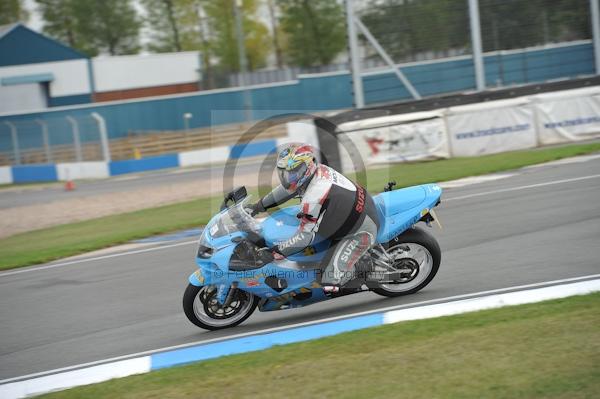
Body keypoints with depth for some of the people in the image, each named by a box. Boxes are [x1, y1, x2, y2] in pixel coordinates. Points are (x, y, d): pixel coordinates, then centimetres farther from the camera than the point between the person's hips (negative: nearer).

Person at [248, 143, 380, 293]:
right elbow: (286, 188, 15)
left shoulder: (313, 198, -29)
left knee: (331, 280, -18)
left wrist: (277, 251, -17)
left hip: (360, 232, -10)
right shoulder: (318, 170, -3)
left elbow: (305, 237, -24)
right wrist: (260, 205, 18)